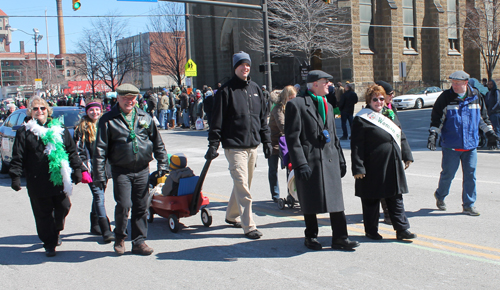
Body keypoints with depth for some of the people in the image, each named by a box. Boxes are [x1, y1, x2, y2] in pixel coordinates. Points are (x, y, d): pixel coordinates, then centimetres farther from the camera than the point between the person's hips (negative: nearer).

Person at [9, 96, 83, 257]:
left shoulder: (59, 129, 11)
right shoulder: (24, 132, 3)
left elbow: (72, 151, 14)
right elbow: (18, 157, 0)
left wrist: (77, 169, 10)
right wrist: (15, 176, -7)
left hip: (60, 180, 3)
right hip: (38, 182, -2)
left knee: (63, 207, 9)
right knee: (43, 214, 2)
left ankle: (56, 232, 36)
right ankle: (49, 244, 13)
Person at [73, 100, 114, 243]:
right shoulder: (82, 127, -1)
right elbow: (79, 150, -4)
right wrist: (83, 169, -12)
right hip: (91, 168, -5)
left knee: (98, 196, 13)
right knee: (99, 197, -12)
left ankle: (95, 226, 27)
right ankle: (106, 232, -15)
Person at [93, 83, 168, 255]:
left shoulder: (145, 118, 10)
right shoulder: (108, 120, 0)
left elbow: (158, 143, 18)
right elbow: (100, 149, -1)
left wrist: (162, 164, 13)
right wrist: (99, 174, -5)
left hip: (142, 170, 3)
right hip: (121, 171, -3)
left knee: (141, 207, 6)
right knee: (124, 205, -11)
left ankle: (139, 242, 18)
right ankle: (120, 237, 15)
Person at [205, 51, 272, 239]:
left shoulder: (255, 89, 13)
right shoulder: (226, 90, -5)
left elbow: (263, 117, 18)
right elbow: (217, 120, -7)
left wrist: (266, 141, 15)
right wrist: (213, 144, -12)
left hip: (253, 145, 6)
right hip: (234, 146, -6)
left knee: (242, 184, 15)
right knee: (242, 186, -9)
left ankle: (232, 215, 32)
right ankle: (248, 226, -6)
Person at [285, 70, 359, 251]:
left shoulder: (328, 106, 19)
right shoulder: (296, 105, -5)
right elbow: (292, 137, -10)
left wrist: (340, 160, 18)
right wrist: (300, 164, -17)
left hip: (330, 161, 6)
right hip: (309, 162, -6)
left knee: (336, 201, 3)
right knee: (310, 202, 4)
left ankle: (340, 238, 11)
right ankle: (311, 237, 20)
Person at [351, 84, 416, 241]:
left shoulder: (389, 115, 13)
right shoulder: (361, 119, -9)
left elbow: (401, 137, 20)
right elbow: (356, 146, -12)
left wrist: (407, 156, 14)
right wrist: (358, 168, -17)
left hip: (393, 166, 6)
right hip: (373, 168, -6)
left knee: (396, 198, 9)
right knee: (372, 200, 6)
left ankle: (402, 229, 14)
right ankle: (371, 230, 20)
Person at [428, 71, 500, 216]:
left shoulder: (475, 96, 6)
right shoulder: (445, 97, -3)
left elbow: (482, 117, 18)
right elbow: (436, 117, 0)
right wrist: (433, 134, -9)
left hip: (471, 144, 3)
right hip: (451, 145, -3)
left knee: (470, 175, 3)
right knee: (448, 174, 4)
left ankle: (469, 204, 15)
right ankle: (440, 196, 30)